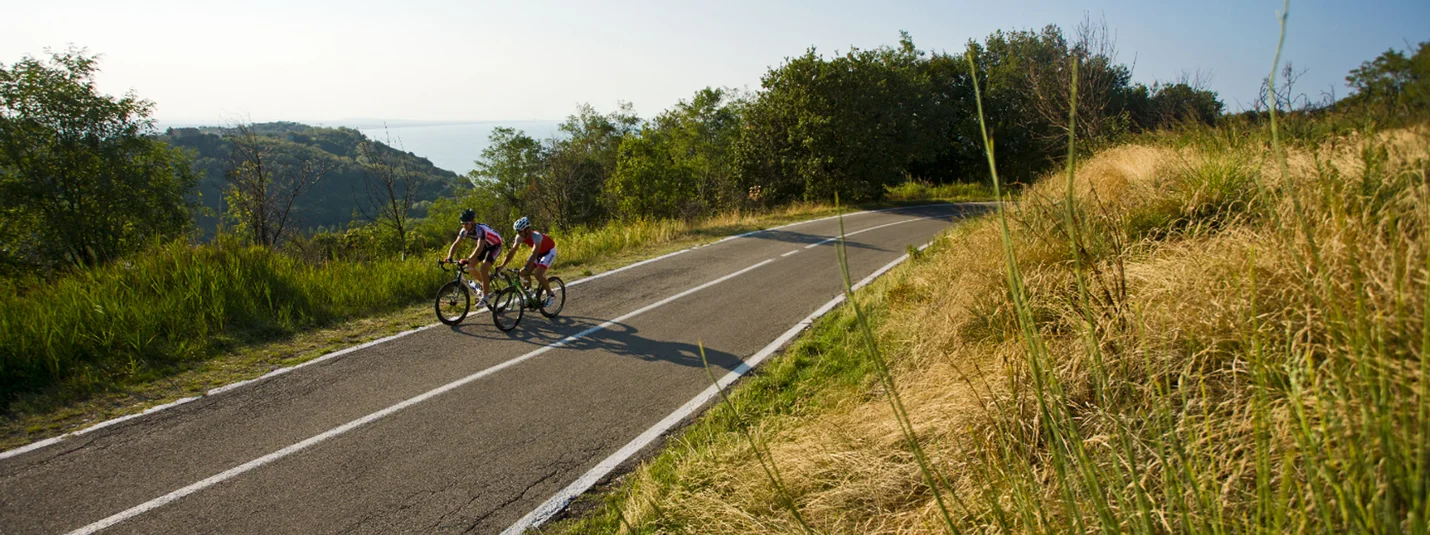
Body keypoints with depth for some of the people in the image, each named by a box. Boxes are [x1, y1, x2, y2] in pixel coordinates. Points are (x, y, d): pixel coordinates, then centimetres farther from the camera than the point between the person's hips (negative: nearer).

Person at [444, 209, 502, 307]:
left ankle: (484, 298, -17)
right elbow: (456, 244, -16)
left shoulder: (480, 229, -35)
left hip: (495, 245, -8)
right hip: (484, 245, 8)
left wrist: (468, 260, -57)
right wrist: (449, 257, -33)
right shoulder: (464, 231, -14)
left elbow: (480, 247, -46)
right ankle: (486, 284, 18)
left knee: (483, 269, -24)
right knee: (468, 266, -4)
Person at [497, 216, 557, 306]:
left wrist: (525, 268, -54)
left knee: (537, 274, -23)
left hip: (549, 252, -7)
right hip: (539, 252, 7)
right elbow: (512, 251, -13)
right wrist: (502, 265, -21)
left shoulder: (536, 236, -36)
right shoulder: (520, 237, -15)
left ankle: (550, 295, -4)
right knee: (524, 273, -7)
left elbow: (534, 254, -44)